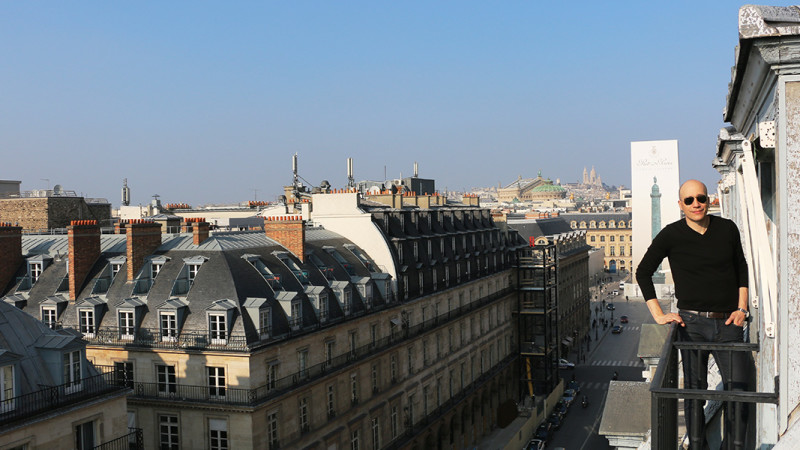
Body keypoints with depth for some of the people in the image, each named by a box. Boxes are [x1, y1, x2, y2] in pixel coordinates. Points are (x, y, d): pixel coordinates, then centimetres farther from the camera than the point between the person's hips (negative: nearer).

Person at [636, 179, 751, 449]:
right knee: (694, 389, 3)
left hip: (728, 323, 2)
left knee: (738, 388, -4)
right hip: (692, 323, -2)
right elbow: (643, 273, 5)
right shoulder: (671, 235, -1)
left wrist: (742, 308, 8)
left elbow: (741, 268, 19)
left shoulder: (727, 229, 6)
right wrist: (658, 315, 0)